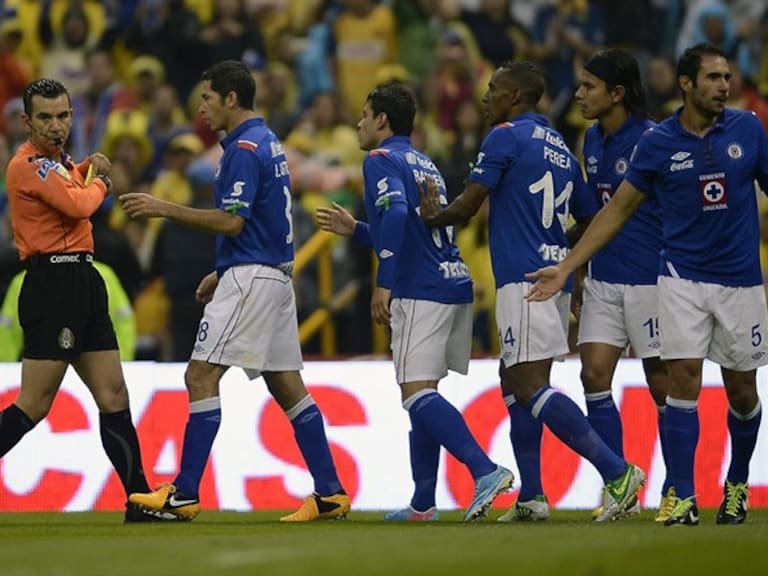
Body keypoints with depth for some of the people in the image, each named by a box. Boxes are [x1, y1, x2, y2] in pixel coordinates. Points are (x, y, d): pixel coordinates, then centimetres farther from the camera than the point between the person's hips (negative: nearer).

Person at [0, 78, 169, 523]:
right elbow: (77, 205, -20)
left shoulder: (58, 161, 17)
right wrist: (100, 183, 2)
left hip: (83, 282, 9)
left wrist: (89, 167, 16)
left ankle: (139, 500, 9)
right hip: (53, 282, -9)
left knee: (114, 396, 7)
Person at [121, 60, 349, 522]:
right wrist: (222, 273, 24)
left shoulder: (245, 149, -14)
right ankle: (330, 493, 8)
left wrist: (165, 209, -16)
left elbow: (232, 221, -20)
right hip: (275, 274, 10)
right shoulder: (268, 143, 17)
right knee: (287, 385, 10)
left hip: (251, 277, -10)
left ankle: (185, 495, -13)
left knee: (202, 376, -10)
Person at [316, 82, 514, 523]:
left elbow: (397, 214, -20)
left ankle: (486, 470, -28)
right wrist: (354, 230, 35)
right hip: (455, 286, 9)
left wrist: (384, 284, -20)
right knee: (421, 393, 14)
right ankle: (423, 503, 15)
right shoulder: (424, 164, 24)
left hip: (422, 291, -9)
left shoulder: (382, 160, -3)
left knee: (418, 392, -12)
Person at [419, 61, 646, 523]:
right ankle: (531, 497, 13)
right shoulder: (560, 146, 18)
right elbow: (591, 217, 20)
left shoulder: (507, 136, -6)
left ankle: (617, 471, -23)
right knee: (514, 380, 16)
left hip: (524, 278, -9)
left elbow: (467, 207, -7)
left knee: (530, 386, -14)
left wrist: (432, 217, 13)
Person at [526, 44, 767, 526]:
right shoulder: (659, 143, -2)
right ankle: (683, 498, -8)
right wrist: (566, 268, 2)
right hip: (683, 278, -1)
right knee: (684, 379, -12)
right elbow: (619, 209, 5)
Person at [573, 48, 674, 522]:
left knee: (663, 384, 0)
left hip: (649, 278, -7)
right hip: (603, 278, 7)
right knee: (595, 374, -2)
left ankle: (677, 491, 10)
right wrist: (579, 271, 22)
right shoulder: (593, 140, 11)